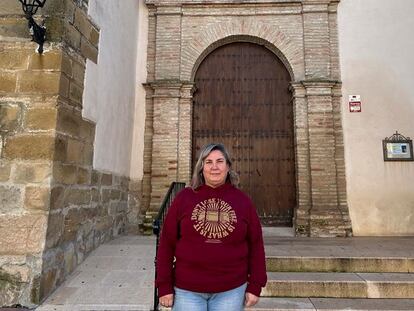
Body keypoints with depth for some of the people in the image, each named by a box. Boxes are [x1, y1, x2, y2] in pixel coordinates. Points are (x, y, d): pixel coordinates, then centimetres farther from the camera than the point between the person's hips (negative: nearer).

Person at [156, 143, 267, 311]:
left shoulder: (242, 200, 0)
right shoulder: (184, 197, -4)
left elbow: (255, 244, 3)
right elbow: (167, 243, -2)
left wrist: (255, 285, 1)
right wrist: (164, 286, -3)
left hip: (231, 290, 1)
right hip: (187, 289, -1)